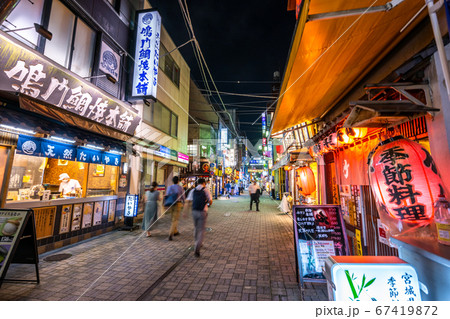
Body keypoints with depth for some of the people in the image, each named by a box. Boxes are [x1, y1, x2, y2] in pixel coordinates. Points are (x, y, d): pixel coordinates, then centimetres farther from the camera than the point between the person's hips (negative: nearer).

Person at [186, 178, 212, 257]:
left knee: (196, 228, 23)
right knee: (201, 230, 3)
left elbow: (187, 201, -1)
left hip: (194, 211, 4)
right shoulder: (205, 190, -4)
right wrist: (208, 204, 14)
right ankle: (197, 249, -6)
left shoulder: (193, 191, 5)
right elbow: (210, 201, -9)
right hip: (202, 212, -4)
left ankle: (198, 244, 40)